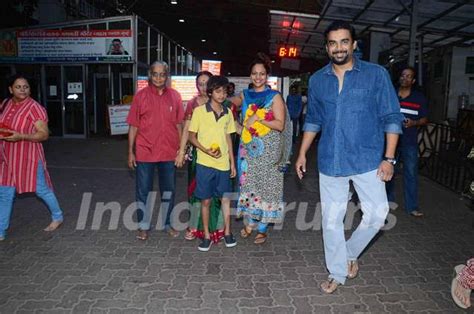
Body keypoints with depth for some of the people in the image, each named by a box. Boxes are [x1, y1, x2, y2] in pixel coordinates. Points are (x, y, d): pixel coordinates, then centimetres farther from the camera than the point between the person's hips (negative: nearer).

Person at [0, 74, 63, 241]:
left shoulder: (35, 108, -15)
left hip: (29, 157, -6)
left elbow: (44, 134, -18)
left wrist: (21, 136, -28)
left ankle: (57, 217, 30)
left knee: (41, 190, 7)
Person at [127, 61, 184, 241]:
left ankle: (168, 223, 29)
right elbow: (133, 126, -1)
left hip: (168, 153, 2)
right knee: (144, 191, 8)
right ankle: (144, 226, 23)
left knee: (168, 191, 13)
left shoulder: (175, 96, 2)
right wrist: (131, 152, -3)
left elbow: (179, 125, 6)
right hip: (144, 152, -1)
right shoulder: (141, 96, -3)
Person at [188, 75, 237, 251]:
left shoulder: (228, 112, 7)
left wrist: (232, 162, 11)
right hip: (205, 163, -3)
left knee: (225, 198, 11)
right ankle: (207, 235, 19)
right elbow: (192, 136, -2)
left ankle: (227, 232, 26)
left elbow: (228, 138, 12)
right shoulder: (199, 111, -6)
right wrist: (206, 150, -18)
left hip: (223, 163, 3)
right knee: (206, 200, 5)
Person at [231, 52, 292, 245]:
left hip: (268, 150, -4)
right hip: (248, 149, 4)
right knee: (248, 184, 6)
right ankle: (250, 223, 22)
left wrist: (258, 117, -16)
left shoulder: (275, 97, -3)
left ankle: (262, 228, 13)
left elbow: (280, 124, -9)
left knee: (266, 186, 0)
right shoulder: (245, 95, 9)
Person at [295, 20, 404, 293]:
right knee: (331, 220, 8)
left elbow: (391, 118, -2)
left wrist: (389, 158, -9)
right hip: (330, 161, 2)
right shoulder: (317, 80, 7)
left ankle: (351, 253, 24)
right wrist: (302, 154, 11)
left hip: (367, 159, -2)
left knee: (377, 214, -7)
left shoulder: (376, 74, -2)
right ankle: (337, 273, 27)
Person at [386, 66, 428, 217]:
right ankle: (388, 201, 29)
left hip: (410, 142, -1)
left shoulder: (419, 98, 2)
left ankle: (412, 207, 4)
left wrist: (414, 123, -14)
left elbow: (424, 119, 5)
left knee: (411, 173, -3)